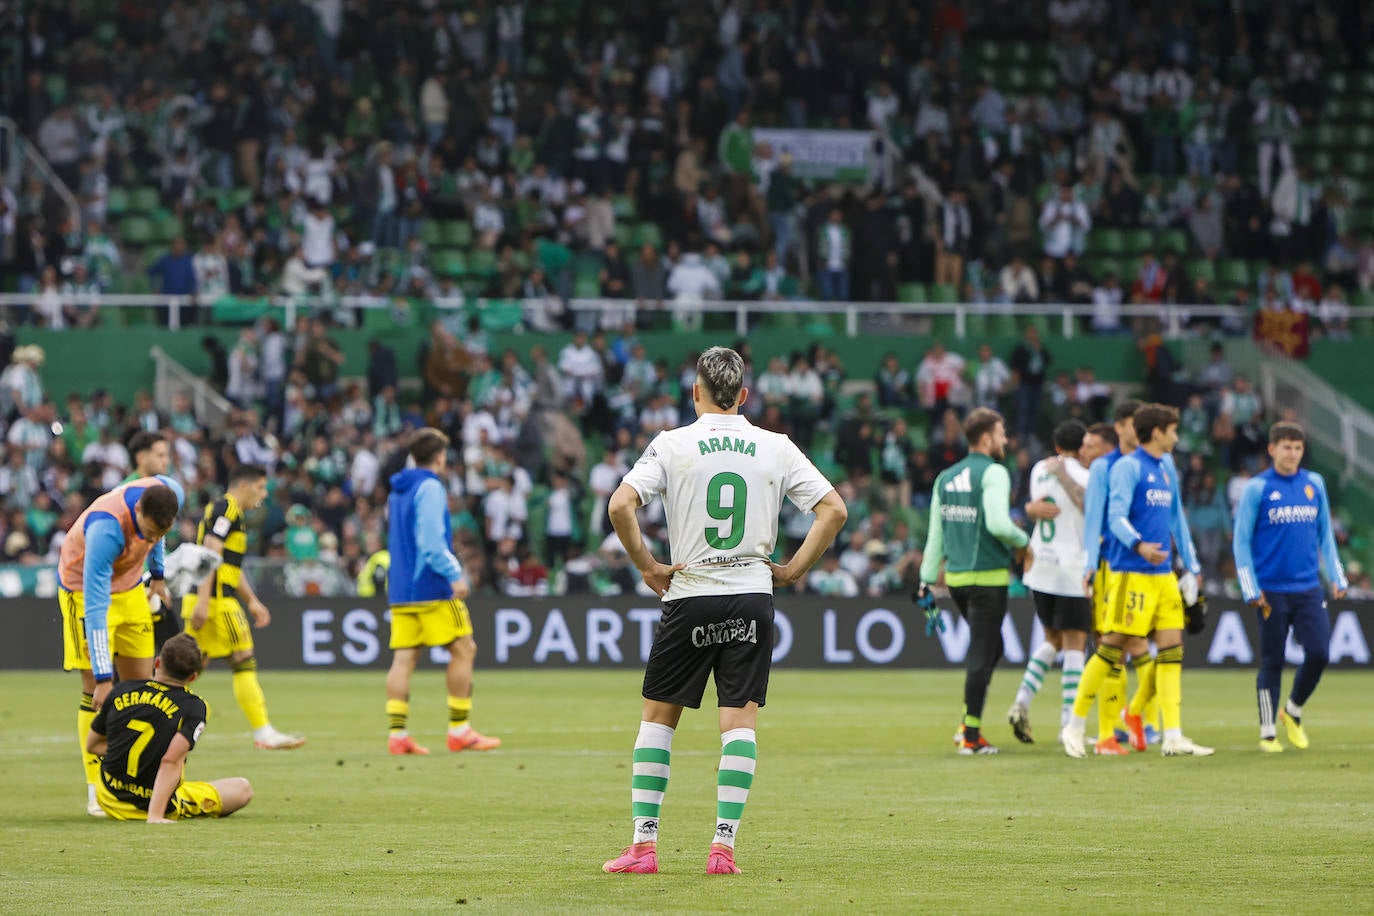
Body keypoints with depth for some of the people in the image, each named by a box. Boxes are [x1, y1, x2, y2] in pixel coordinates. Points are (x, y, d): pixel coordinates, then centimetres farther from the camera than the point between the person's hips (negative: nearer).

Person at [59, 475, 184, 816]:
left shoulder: (170, 494, -22)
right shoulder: (106, 529, -40)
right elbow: (95, 609, -40)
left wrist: (157, 575, 14)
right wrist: (103, 677, -42)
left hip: (130, 587, 6)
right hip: (84, 587, -6)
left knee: (141, 685, 3)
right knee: (96, 688, -12)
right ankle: (96, 791, -9)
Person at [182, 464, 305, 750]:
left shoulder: (231, 512, 23)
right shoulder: (226, 510, -9)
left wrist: (253, 601, 28)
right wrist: (203, 601, -25)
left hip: (207, 602, 10)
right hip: (216, 601, -10)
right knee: (244, 662, -7)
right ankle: (264, 733, -5)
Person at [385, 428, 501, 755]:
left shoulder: (398, 491, 17)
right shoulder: (430, 488, -9)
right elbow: (432, 541, -19)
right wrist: (454, 574, -21)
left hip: (400, 589, 8)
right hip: (432, 588, -8)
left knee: (404, 658, 2)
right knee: (463, 650, 0)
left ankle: (397, 733, -6)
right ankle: (460, 731, 0)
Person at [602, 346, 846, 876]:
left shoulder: (672, 444, -2)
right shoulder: (775, 448, 4)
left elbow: (620, 504, -14)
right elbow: (834, 509, 0)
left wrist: (647, 566, -3)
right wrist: (793, 570, 5)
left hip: (688, 595, -1)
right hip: (752, 594, 1)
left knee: (657, 714, 10)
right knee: (740, 719, 2)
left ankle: (643, 844, 5)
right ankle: (724, 846, -6)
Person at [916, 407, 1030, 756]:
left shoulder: (945, 478, 12)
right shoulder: (993, 473, -11)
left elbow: (935, 536, 12)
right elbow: (998, 523, -23)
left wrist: (926, 582, 14)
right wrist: (1022, 541, -4)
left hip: (956, 578, 7)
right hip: (988, 577, -7)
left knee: (989, 649, 21)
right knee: (981, 655, -1)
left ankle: (968, 723, 16)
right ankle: (971, 736, 0)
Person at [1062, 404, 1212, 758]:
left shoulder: (1167, 468, 18)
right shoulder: (1128, 467, -7)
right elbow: (1116, 517, -15)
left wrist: (1192, 566, 26)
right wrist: (1138, 545, -33)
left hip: (1163, 574, 8)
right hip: (1132, 573, -8)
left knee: (1172, 648, 1)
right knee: (1112, 646, -6)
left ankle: (1173, 736, 0)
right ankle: (1074, 726, 6)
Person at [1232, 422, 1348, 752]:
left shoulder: (1314, 484, 9)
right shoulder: (1257, 488, -3)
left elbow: (1325, 534, 16)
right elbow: (1241, 541, -2)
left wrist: (1337, 577, 9)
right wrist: (1252, 590, -8)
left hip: (1308, 588, 3)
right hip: (1272, 592, -3)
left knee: (1318, 653, -6)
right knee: (1272, 661, 0)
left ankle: (1293, 711, 18)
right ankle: (1267, 731, 11)